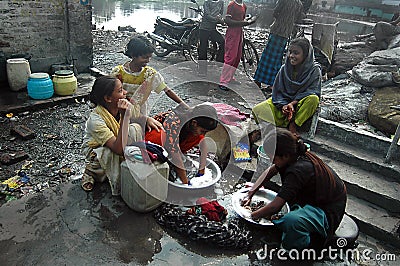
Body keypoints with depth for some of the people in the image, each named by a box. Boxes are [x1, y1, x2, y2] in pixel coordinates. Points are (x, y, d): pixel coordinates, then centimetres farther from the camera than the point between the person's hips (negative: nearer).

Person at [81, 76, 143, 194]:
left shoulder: (127, 106, -20)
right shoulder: (95, 120, -36)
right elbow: (119, 149, -45)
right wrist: (124, 116, -47)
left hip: (116, 144, 5)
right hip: (95, 150, -5)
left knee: (135, 128, -22)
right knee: (111, 153, -39)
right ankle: (92, 170, -5)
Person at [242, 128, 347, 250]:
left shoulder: (298, 170, -32)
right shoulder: (296, 156, -7)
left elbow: (275, 206, -31)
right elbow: (269, 172, 8)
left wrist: (251, 216, -16)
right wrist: (250, 194, 5)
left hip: (329, 212, -10)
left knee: (292, 221, -36)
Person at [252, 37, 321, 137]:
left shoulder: (314, 70, -9)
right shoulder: (284, 69, -2)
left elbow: (312, 92, -14)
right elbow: (277, 91, -1)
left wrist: (292, 103, -26)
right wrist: (283, 105, -20)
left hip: (301, 105, -1)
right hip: (283, 102, 2)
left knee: (313, 99, -37)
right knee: (257, 110, -22)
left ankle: (293, 125, -25)